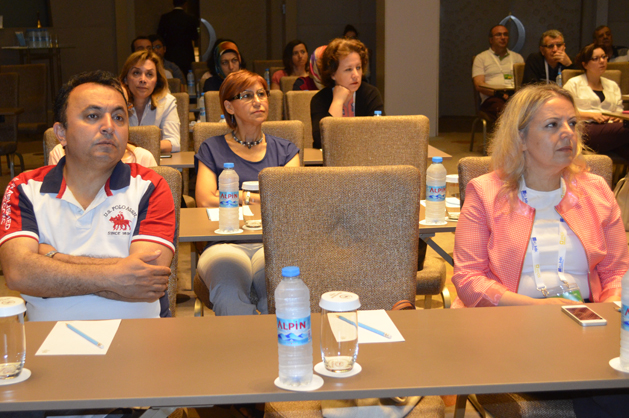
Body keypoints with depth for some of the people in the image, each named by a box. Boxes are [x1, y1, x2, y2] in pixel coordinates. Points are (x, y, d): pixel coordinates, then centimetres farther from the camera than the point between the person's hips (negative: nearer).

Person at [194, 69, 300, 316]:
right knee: (229, 290, -36)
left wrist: (236, 196, 3)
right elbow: (205, 201, 2)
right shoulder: (212, 150, 19)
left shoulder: (285, 150, 23)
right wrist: (261, 197, 5)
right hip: (225, 243, -1)